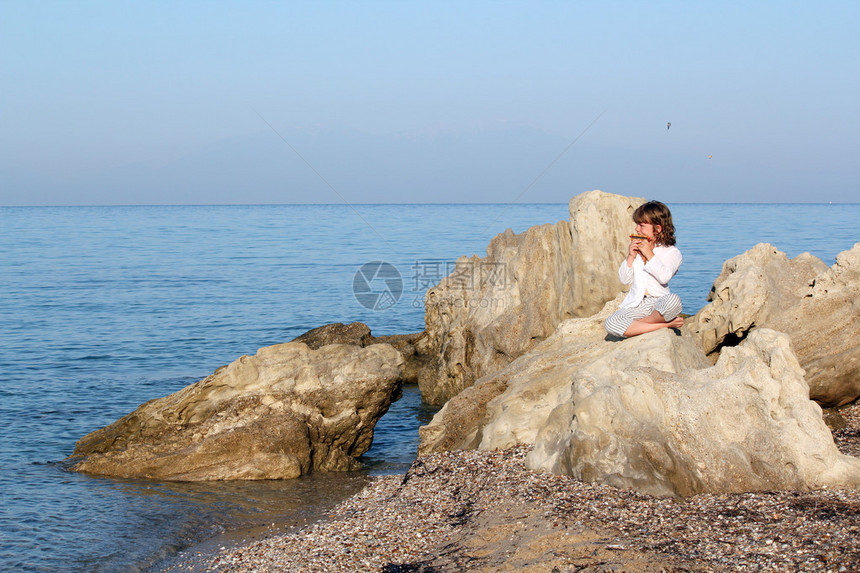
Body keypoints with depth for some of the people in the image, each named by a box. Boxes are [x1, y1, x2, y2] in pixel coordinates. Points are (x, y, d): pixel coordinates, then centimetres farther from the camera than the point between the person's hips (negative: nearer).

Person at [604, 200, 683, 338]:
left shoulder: (672, 252, 1)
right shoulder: (637, 249, 15)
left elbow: (664, 277, -18)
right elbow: (625, 279, 11)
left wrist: (649, 255, -16)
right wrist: (630, 257, -2)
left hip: (658, 302, -4)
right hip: (636, 304, 5)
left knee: (673, 300, -41)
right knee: (610, 324, -26)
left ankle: (639, 323, -19)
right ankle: (666, 324, -24)